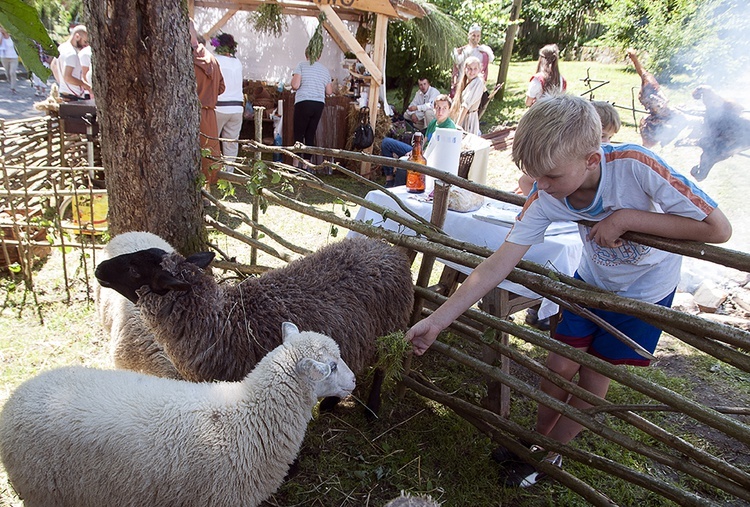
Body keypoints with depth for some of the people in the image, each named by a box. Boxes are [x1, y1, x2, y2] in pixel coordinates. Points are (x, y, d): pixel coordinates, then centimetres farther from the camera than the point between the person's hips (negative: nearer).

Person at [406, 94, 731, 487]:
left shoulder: (635, 165, -37)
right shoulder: (545, 197, -26)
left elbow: (719, 229, -31)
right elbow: (497, 265, -26)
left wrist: (627, 218, -37)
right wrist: (437, 320, -29)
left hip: (647, 286, -2)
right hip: (592, 279, 3)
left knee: (594, 374, 4)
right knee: (561, 365, 2)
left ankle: (551, 453, 26)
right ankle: (538, 437, 30)